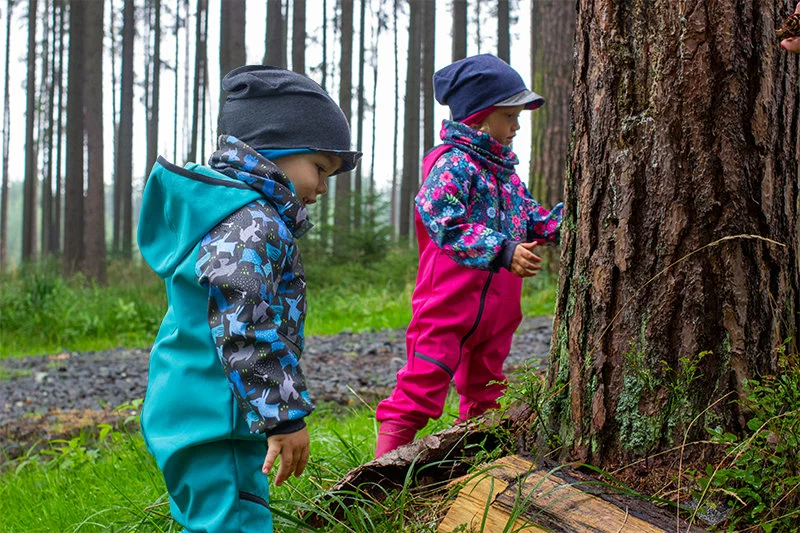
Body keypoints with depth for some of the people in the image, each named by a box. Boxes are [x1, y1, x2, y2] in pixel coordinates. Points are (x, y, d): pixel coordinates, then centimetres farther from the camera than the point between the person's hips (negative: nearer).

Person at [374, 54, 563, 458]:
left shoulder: (504, 170, 16)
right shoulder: (452, 164, -14)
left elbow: (530, 218, 25)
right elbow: (447, 224, -27)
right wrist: (504, 251, -34)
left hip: (497, 303, 9)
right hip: (448, 303, -9)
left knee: (485, 387, 19)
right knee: (424, 380, -10)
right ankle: (385, 459, -6)